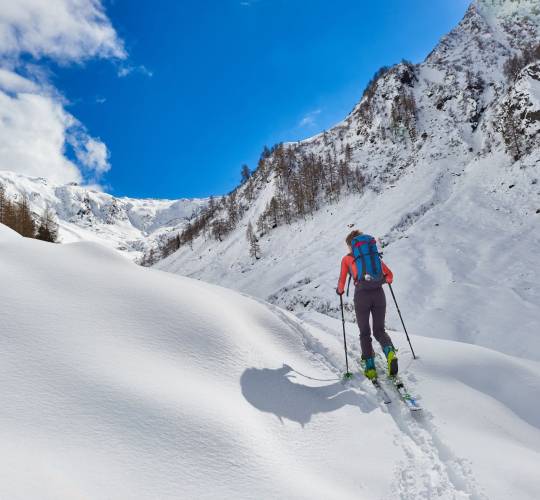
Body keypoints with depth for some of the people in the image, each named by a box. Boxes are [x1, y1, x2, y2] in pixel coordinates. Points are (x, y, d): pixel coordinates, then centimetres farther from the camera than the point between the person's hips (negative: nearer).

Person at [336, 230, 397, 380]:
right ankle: (390, 351, -15)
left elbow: (342, 281, 11)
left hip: (361, 295, -2)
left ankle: (370, 367, 5)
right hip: (379, 293, 2)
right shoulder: (374, 255, 20)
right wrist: (386, 280, 39)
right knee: (379, 330, 14)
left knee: (365, 333, 12)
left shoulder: (347, 258, 13)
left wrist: (340, 291, 32)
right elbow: (389, 275, 16)